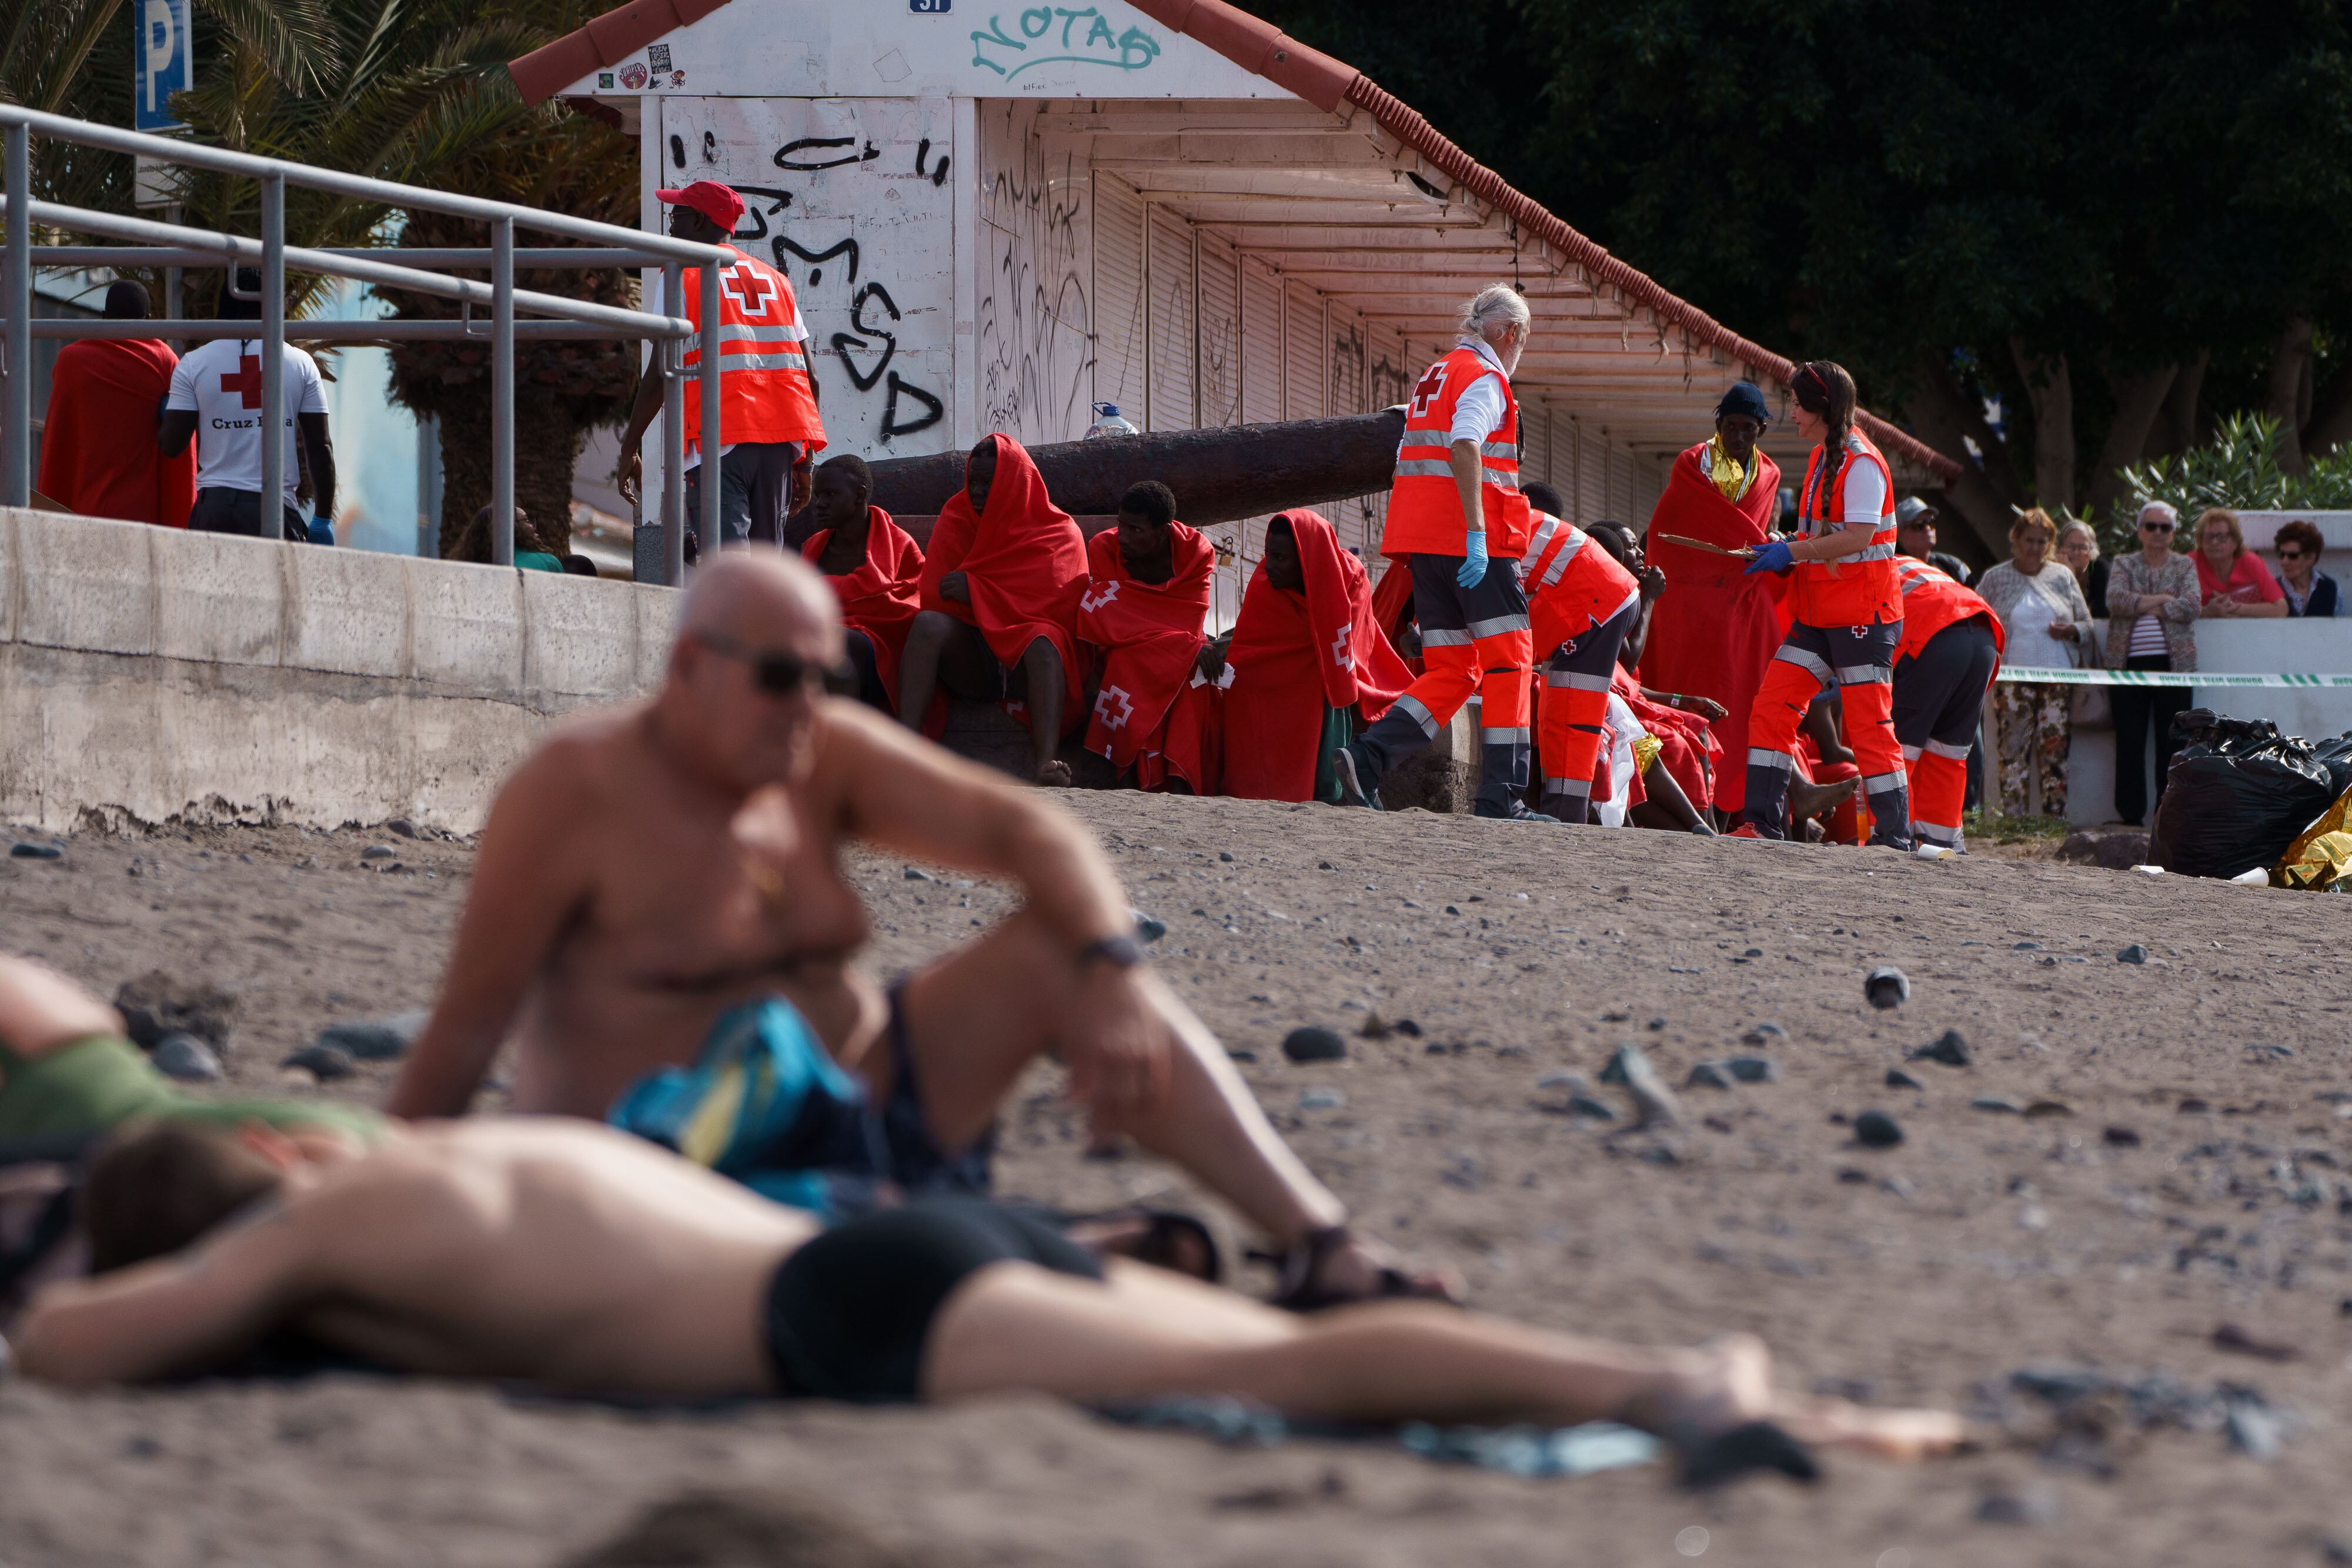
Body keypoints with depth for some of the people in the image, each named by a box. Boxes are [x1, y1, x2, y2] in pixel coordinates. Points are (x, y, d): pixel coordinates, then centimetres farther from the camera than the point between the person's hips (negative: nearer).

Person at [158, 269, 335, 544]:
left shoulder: (194, 364, 5)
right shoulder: (300, 363, 7)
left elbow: (171, 445, 2)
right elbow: (320, 446, 5)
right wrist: (323, 519, 12)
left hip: (214, 504, 0)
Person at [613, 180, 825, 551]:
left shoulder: (682, 277, 2)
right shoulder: (775, 280, 19)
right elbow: (808, 378, 15)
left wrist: (630, 448, -1)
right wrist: (803, 462, 19)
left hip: (719, 437, -6)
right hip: (779, 438, 6)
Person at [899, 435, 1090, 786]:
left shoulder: (1061, 535, 6)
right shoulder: (957, 518, 15)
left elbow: (1056, 606, -10)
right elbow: (934, 596, 5)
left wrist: (976, 592, -14)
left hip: (1028, 666, -2)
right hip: (969, 661, 2)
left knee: (1043, 638, -36)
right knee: (927, 623, -28)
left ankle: (1045, 763, -60)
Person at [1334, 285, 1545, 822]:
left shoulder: (1433, 378, 22)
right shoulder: (1483, 378, -6)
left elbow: (1408, 462, 23)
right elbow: (1464, 447, -22)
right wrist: (1477, 532, -27)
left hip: (1423, 541, 8)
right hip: (1476, 549, -8)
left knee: (1452, 674, 7)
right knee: (1507, 661, -2)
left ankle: (1366, 758, -9)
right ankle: (1501, 794, -6)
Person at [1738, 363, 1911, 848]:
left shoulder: (1862, 463, -14)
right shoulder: (1822, 459, 15)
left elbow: (1858, 537, -23)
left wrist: (1791, 552, -19)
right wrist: (1783, 549, 6)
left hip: (1862, 613, -9)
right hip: (1818, 613, 9)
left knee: (1869, 725, -6)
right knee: (1772, 707, 2)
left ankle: (1894, 835, 0)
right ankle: (1764, 822, 4)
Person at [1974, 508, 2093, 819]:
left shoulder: (2063, 577, 13)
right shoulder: (1995, 579, 8)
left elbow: (2087, 626, 16)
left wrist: (2072, 631, -6)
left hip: (2058, 679, 2)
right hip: (2014, 678, -2)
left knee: (2056, 750, -2)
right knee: (2014, 749, -8)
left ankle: (2055, 817, 0)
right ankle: (2014, 820, -9)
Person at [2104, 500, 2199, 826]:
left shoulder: (2184, 567, 11)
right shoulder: (2124, 565, 12)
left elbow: (2191, 605, -7)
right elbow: (2116, 600, -7)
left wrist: (2142, 604, -8)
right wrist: (2162, 599, -10)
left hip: (2172, 662, 0)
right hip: (2129, 663, 0)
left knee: (2171, 743, -2)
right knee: (2129, 744, -1)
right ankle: (2131, 816, 1)